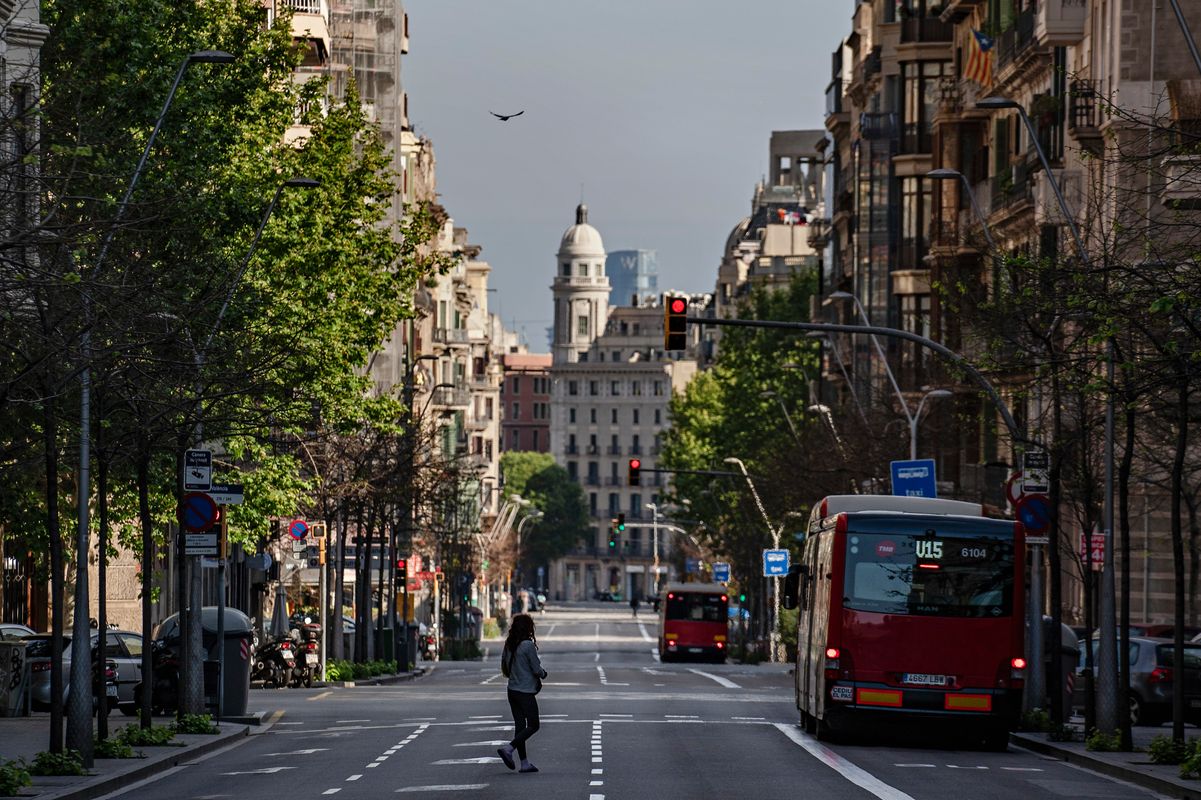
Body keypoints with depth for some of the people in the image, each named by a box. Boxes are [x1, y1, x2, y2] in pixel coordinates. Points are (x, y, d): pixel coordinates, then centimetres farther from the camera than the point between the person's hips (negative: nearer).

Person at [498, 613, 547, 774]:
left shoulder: (508, 645, 5)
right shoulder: (528, 645, -16)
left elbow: (504, 669, 13)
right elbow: (537, 669, -13)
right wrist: (543, 674, 7)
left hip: (512, 690, 7)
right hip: (526, 692, -7)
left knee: (520, 725, 9)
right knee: (533, 726, 1)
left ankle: (524, 763, 11)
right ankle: (508, 749, -16)